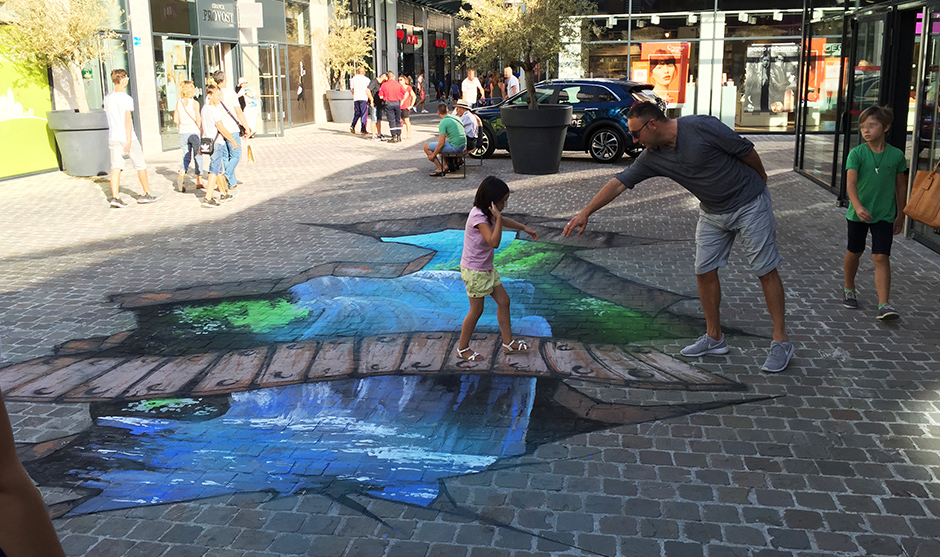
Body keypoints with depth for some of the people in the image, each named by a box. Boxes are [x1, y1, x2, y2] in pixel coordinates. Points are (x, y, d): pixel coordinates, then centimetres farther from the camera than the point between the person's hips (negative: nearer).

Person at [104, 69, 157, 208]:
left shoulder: (108, 98, 9)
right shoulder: (126, 98, -10)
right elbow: (127, 120, -16)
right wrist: (129, 140, -17)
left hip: (113, 138, 5)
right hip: (127, 137, -5)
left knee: (116, 167, -1)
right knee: (140, 165, 10)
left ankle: (115, 196, -13)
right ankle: (146, 194, 19)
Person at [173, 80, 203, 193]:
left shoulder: (179, 103, 3)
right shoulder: (195, 103, -10)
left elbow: (175, 120, 4)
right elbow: (198, 120, -12)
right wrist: (201, 133, -2)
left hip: (183, 133, 4)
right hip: (194, 132, -4)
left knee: (186, 157, 10)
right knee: (198, 156, 9)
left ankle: (181, 173, -17)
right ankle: (199, 181, 15)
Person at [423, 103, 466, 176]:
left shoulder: (443, 123, -15)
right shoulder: (456, 117, 11)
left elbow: (441, 143, -18)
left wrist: (433, 155, -7)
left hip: (454, 147, -9)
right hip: (463, 146, 9)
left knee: (426, 147, 0)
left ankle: (440, 169, 0)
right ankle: (445, 166, 23)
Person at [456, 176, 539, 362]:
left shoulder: (488, 213, 2)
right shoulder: (478, 217, -27)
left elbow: (504, 221, 25)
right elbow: (494, 242, -37)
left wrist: (524, 228, 31)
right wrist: (498, 218, -35)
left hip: (486, 268, 9)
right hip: (474, 271, -9)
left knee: (503, 301, 13)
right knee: (476, 310, 3)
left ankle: (508, 343, 26)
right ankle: (462, 349, 21)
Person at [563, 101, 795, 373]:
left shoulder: (702, 127, -24)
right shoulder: (653, 157, -6)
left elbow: (746, 150, -13)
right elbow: (619, 182, -4)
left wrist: (760, 181, 2)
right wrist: (585, 213, -6)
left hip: (749, 204, -6)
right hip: (712, 213, 6)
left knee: (766, 270, -1)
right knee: (705, 271, 4)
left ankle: (781, 341, 7)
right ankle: (714, 338, 18)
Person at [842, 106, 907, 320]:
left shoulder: (896, 155, -3)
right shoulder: (856, 154, -9)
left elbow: (900, 186, 8)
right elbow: (851, 183, -19)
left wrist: (900, 215, 12)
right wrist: (858, 207, -35)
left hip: (884, 215, 0)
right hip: (858, 214, 0)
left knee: (881, 257, -7)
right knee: (854, 253, 15)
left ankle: (884, 304, -10)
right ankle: (849, 290, 37)